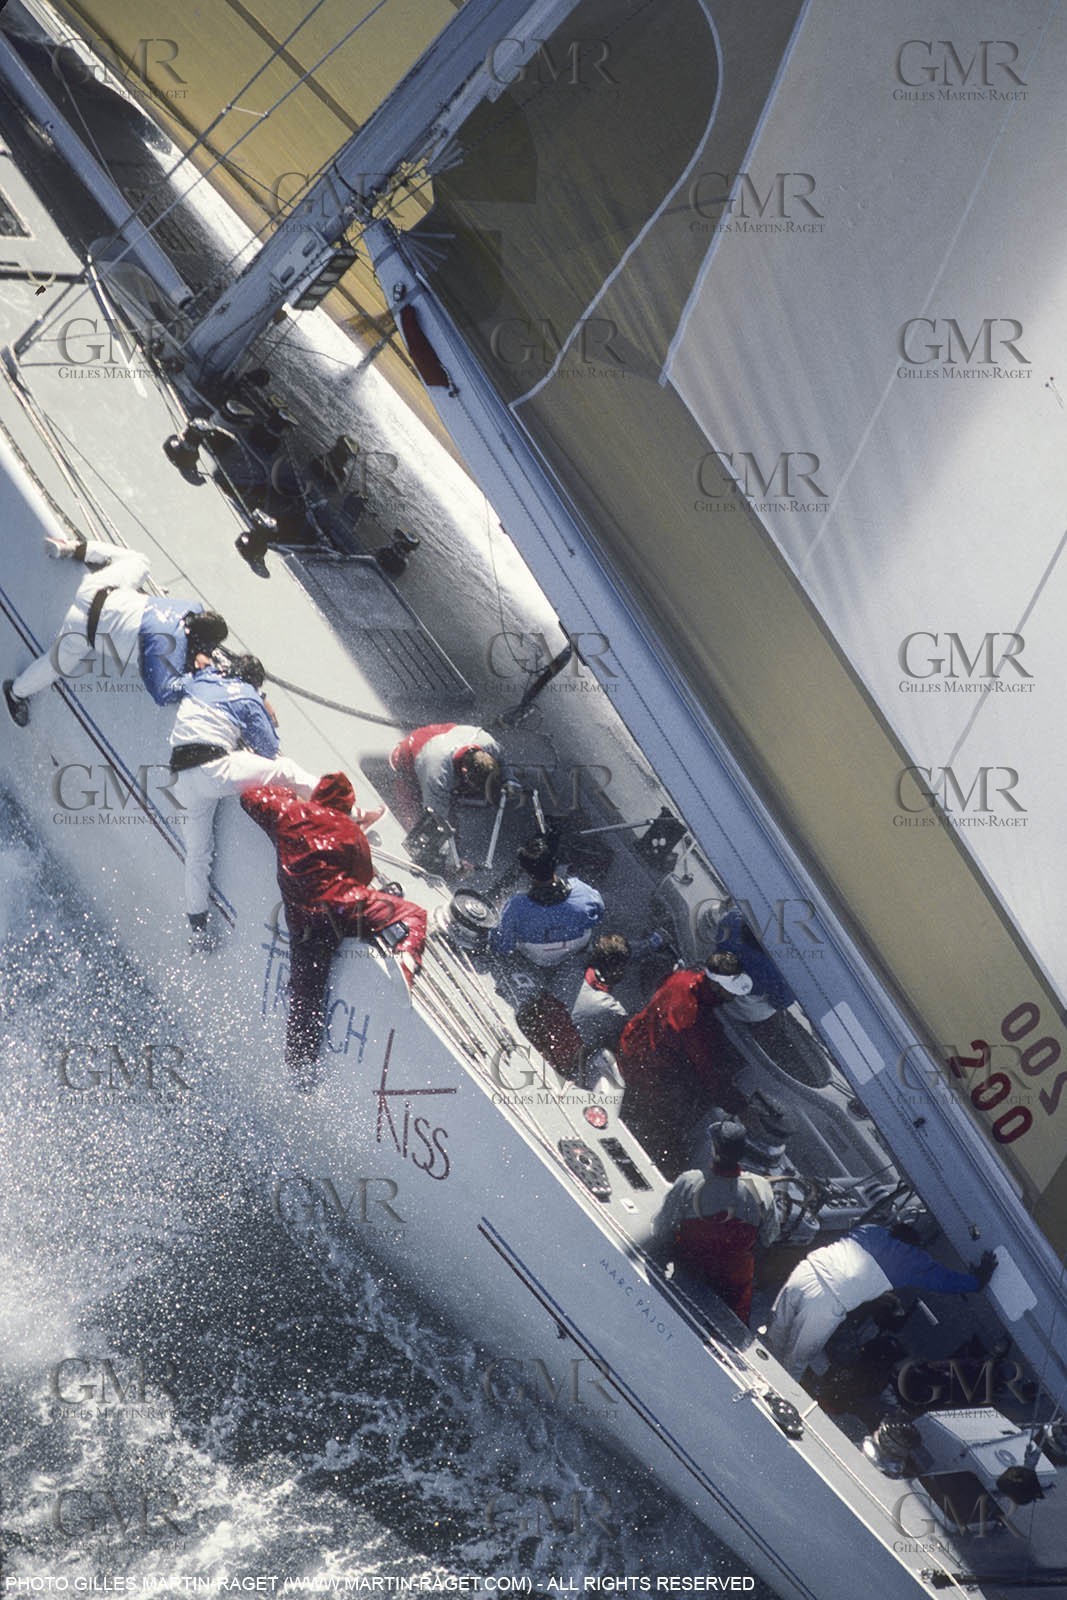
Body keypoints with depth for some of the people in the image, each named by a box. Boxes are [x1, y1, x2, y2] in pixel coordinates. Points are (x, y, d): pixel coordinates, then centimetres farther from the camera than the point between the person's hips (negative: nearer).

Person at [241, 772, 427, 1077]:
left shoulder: (287, 812, 12)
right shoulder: (352, 831, 8)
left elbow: (251, 797, 28)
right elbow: (363, 876, 14)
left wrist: (286, 794, 42)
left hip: (301, 919, 3)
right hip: (342, 908, -3)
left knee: (304, 998, 13)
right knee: (411, 913, 6)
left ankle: (299, 1065, 17)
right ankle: (406, 954, -25)